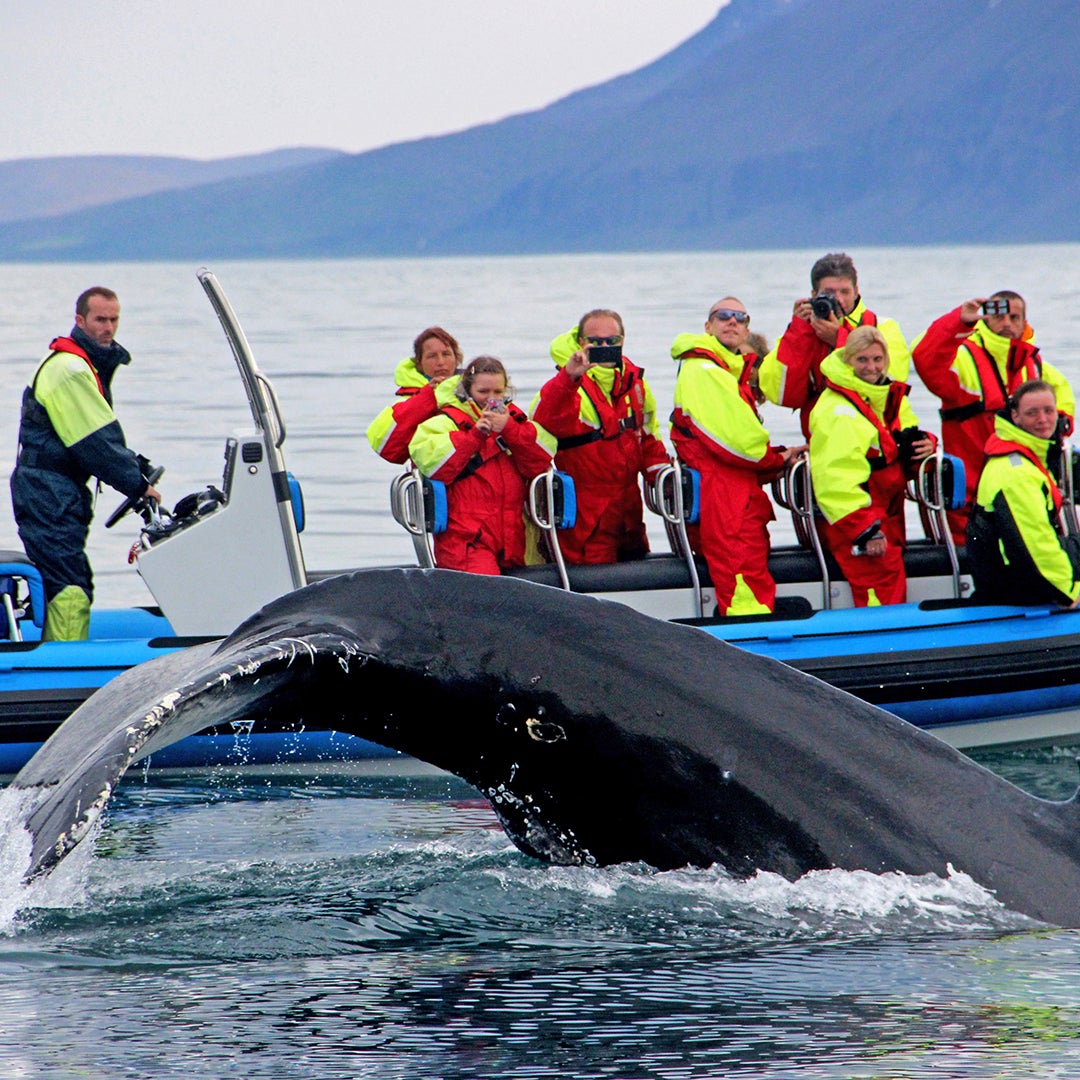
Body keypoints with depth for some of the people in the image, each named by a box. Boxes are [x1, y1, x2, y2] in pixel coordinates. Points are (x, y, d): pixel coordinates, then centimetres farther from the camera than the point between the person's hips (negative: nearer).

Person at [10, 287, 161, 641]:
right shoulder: (69, 369, -16)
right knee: (70, 590, -16)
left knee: (74, 587, 14)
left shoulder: (86, 365, 19)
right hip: (48, 493, -11)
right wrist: (137, 485, -13)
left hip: (60, 492, 11)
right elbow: (95, 443, -19)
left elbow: (101, 436, 22)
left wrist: (135, 464, 7)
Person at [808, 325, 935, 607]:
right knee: (883, 591, -18)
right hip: (850, 520, -9)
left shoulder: (892, 397, 11)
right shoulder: (838, 410, -19)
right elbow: (835, 479, -24)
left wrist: (924, 444, -3)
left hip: (887, 516, 9)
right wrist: (865, 529, -27)